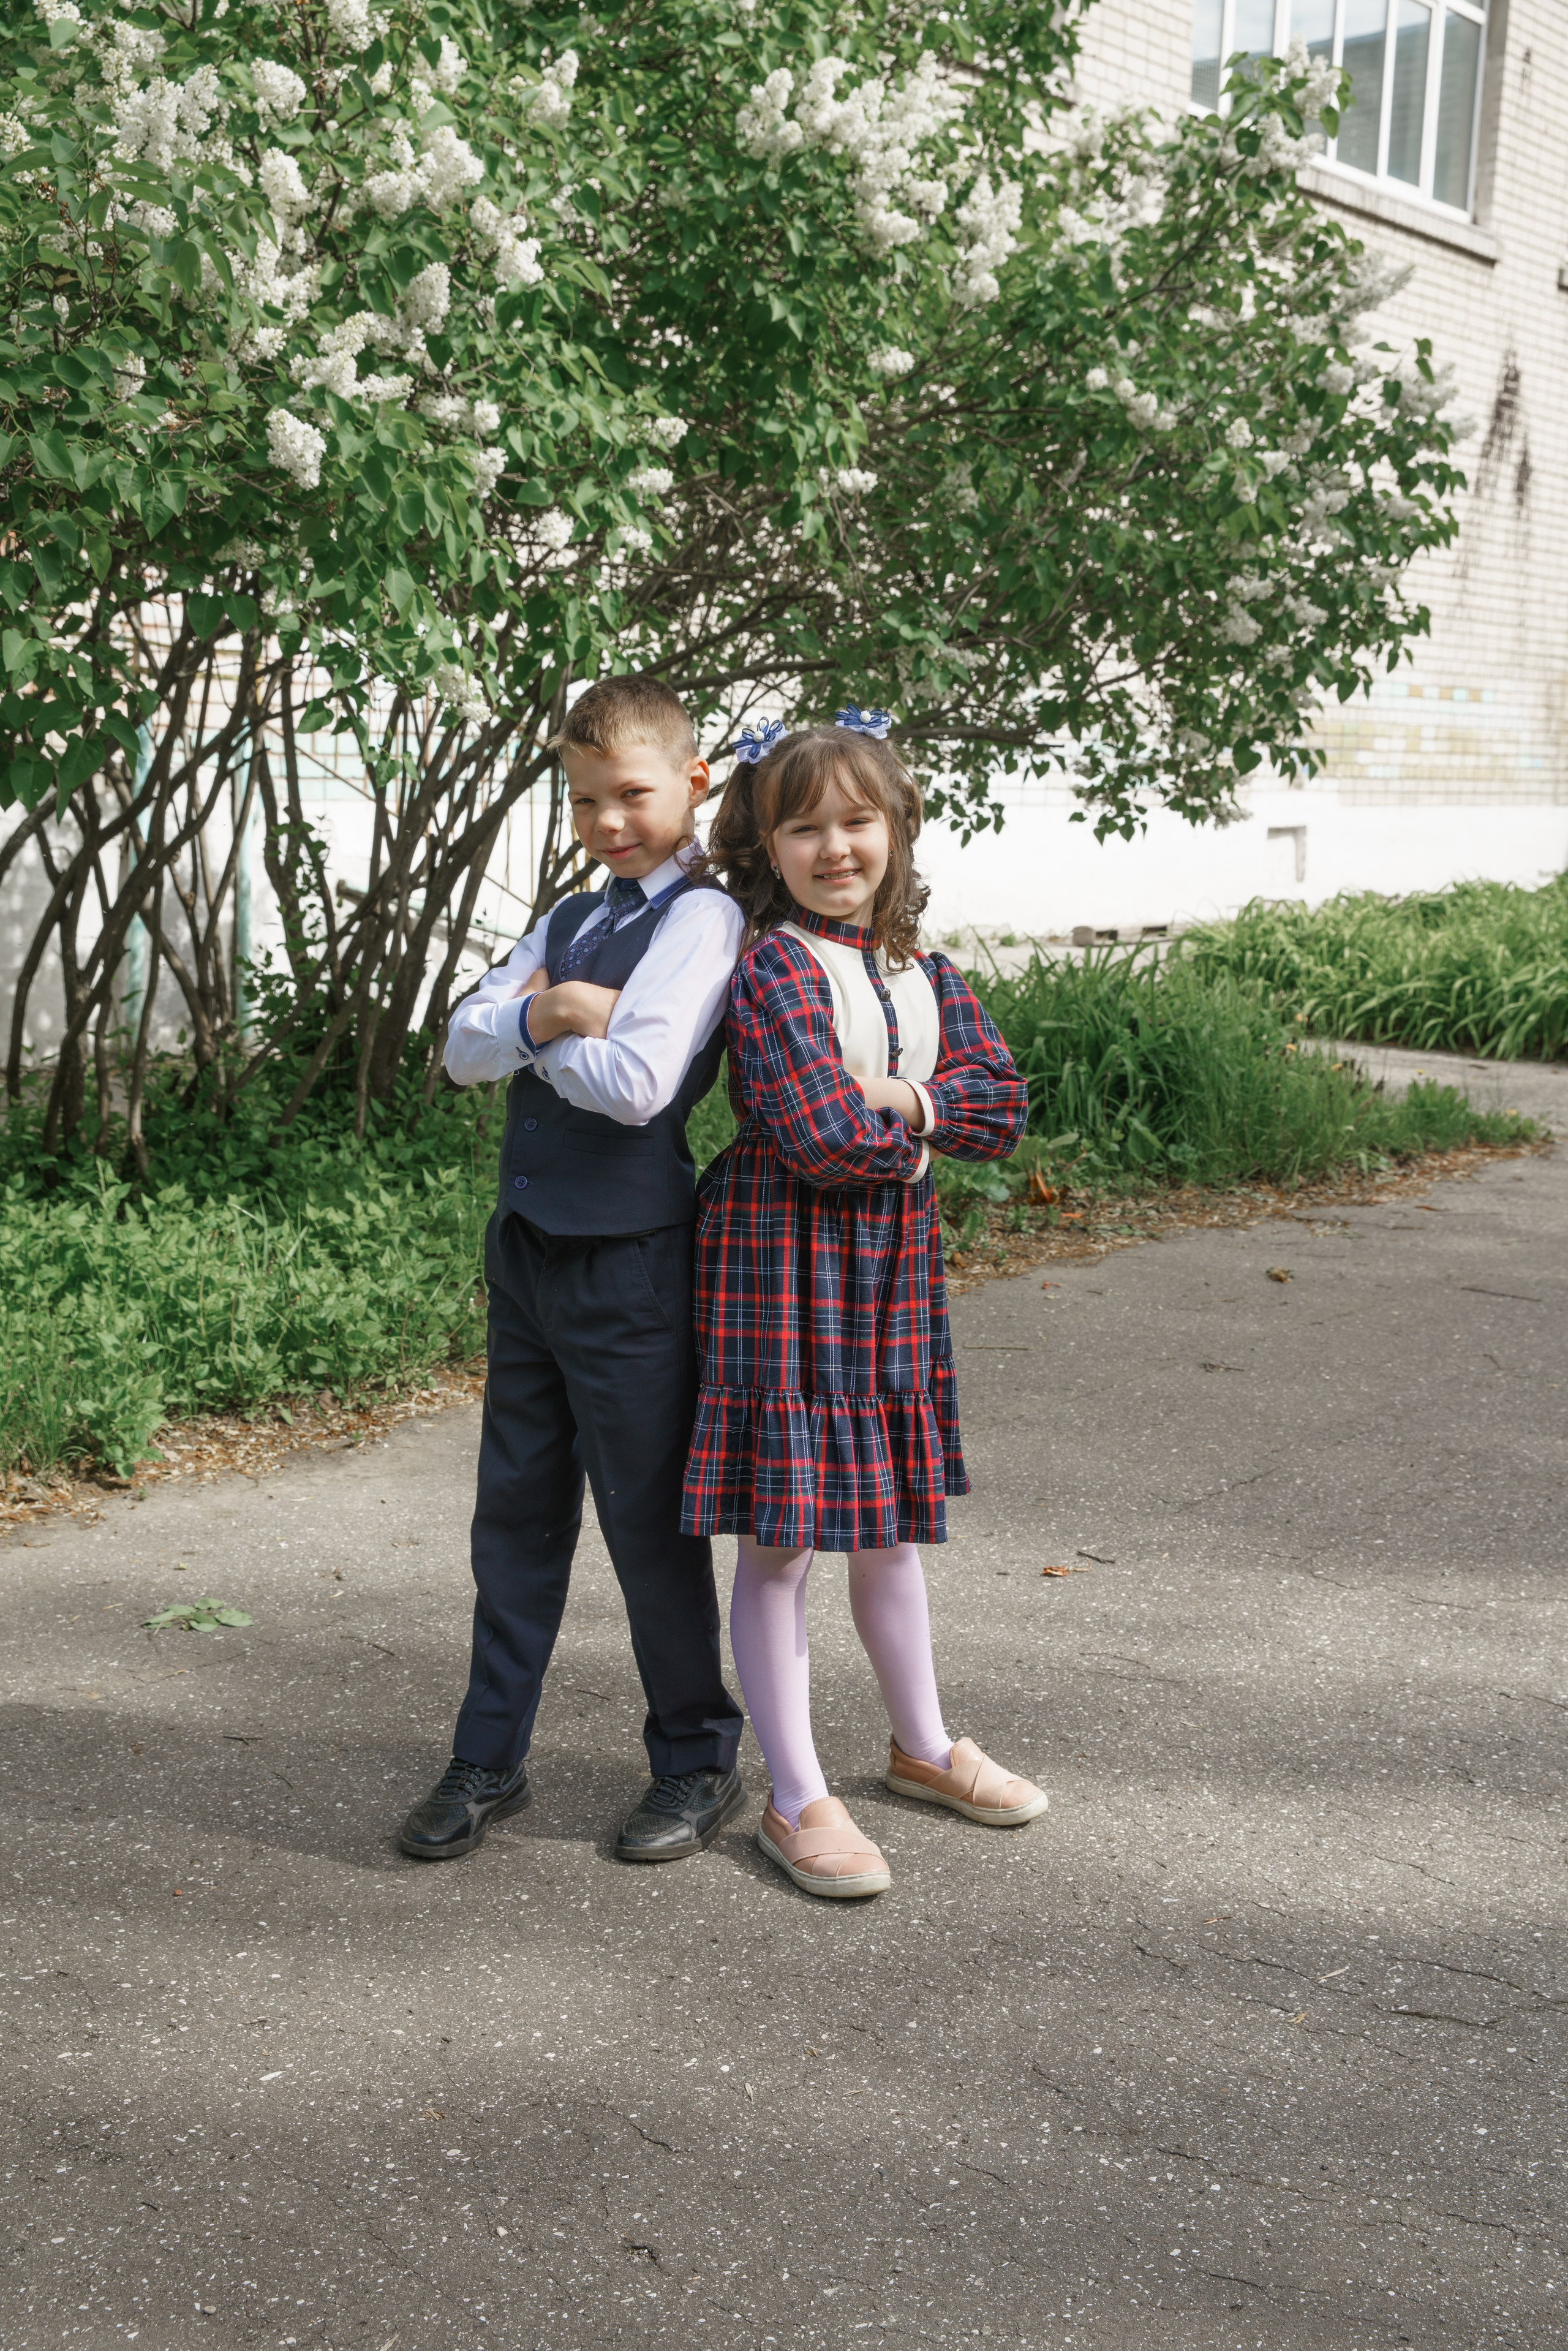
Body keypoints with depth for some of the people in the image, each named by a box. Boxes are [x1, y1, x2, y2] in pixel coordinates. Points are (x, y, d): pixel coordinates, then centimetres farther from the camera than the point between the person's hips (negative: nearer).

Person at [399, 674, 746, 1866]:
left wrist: (531, 1032, -7)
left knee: (648, 1516, 4)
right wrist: (547, 1012, -14)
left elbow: (637, 1084, -23)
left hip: (629, 1262, -7)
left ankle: (698, 1760, 21)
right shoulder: (568, 920, 14)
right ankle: (490, 1758, 26)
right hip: (529, 1245, 7)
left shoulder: (702, 917, -10)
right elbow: (463, 1046, 4)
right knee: (517, 1510, 14)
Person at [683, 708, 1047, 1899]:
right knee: (779, 1537, 1)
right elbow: (816, 1134, -23)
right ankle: (798, 1801, 12)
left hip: (893, 1260, 7)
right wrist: (925, 1116, -7)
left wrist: (894, 1104, -13)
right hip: (782, 1261, -7)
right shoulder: (774, 967, -13)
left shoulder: (919, 966, 9)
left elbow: (1002, 1101, 1)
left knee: (889, 1522, 20)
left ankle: (925, 1745, 38)